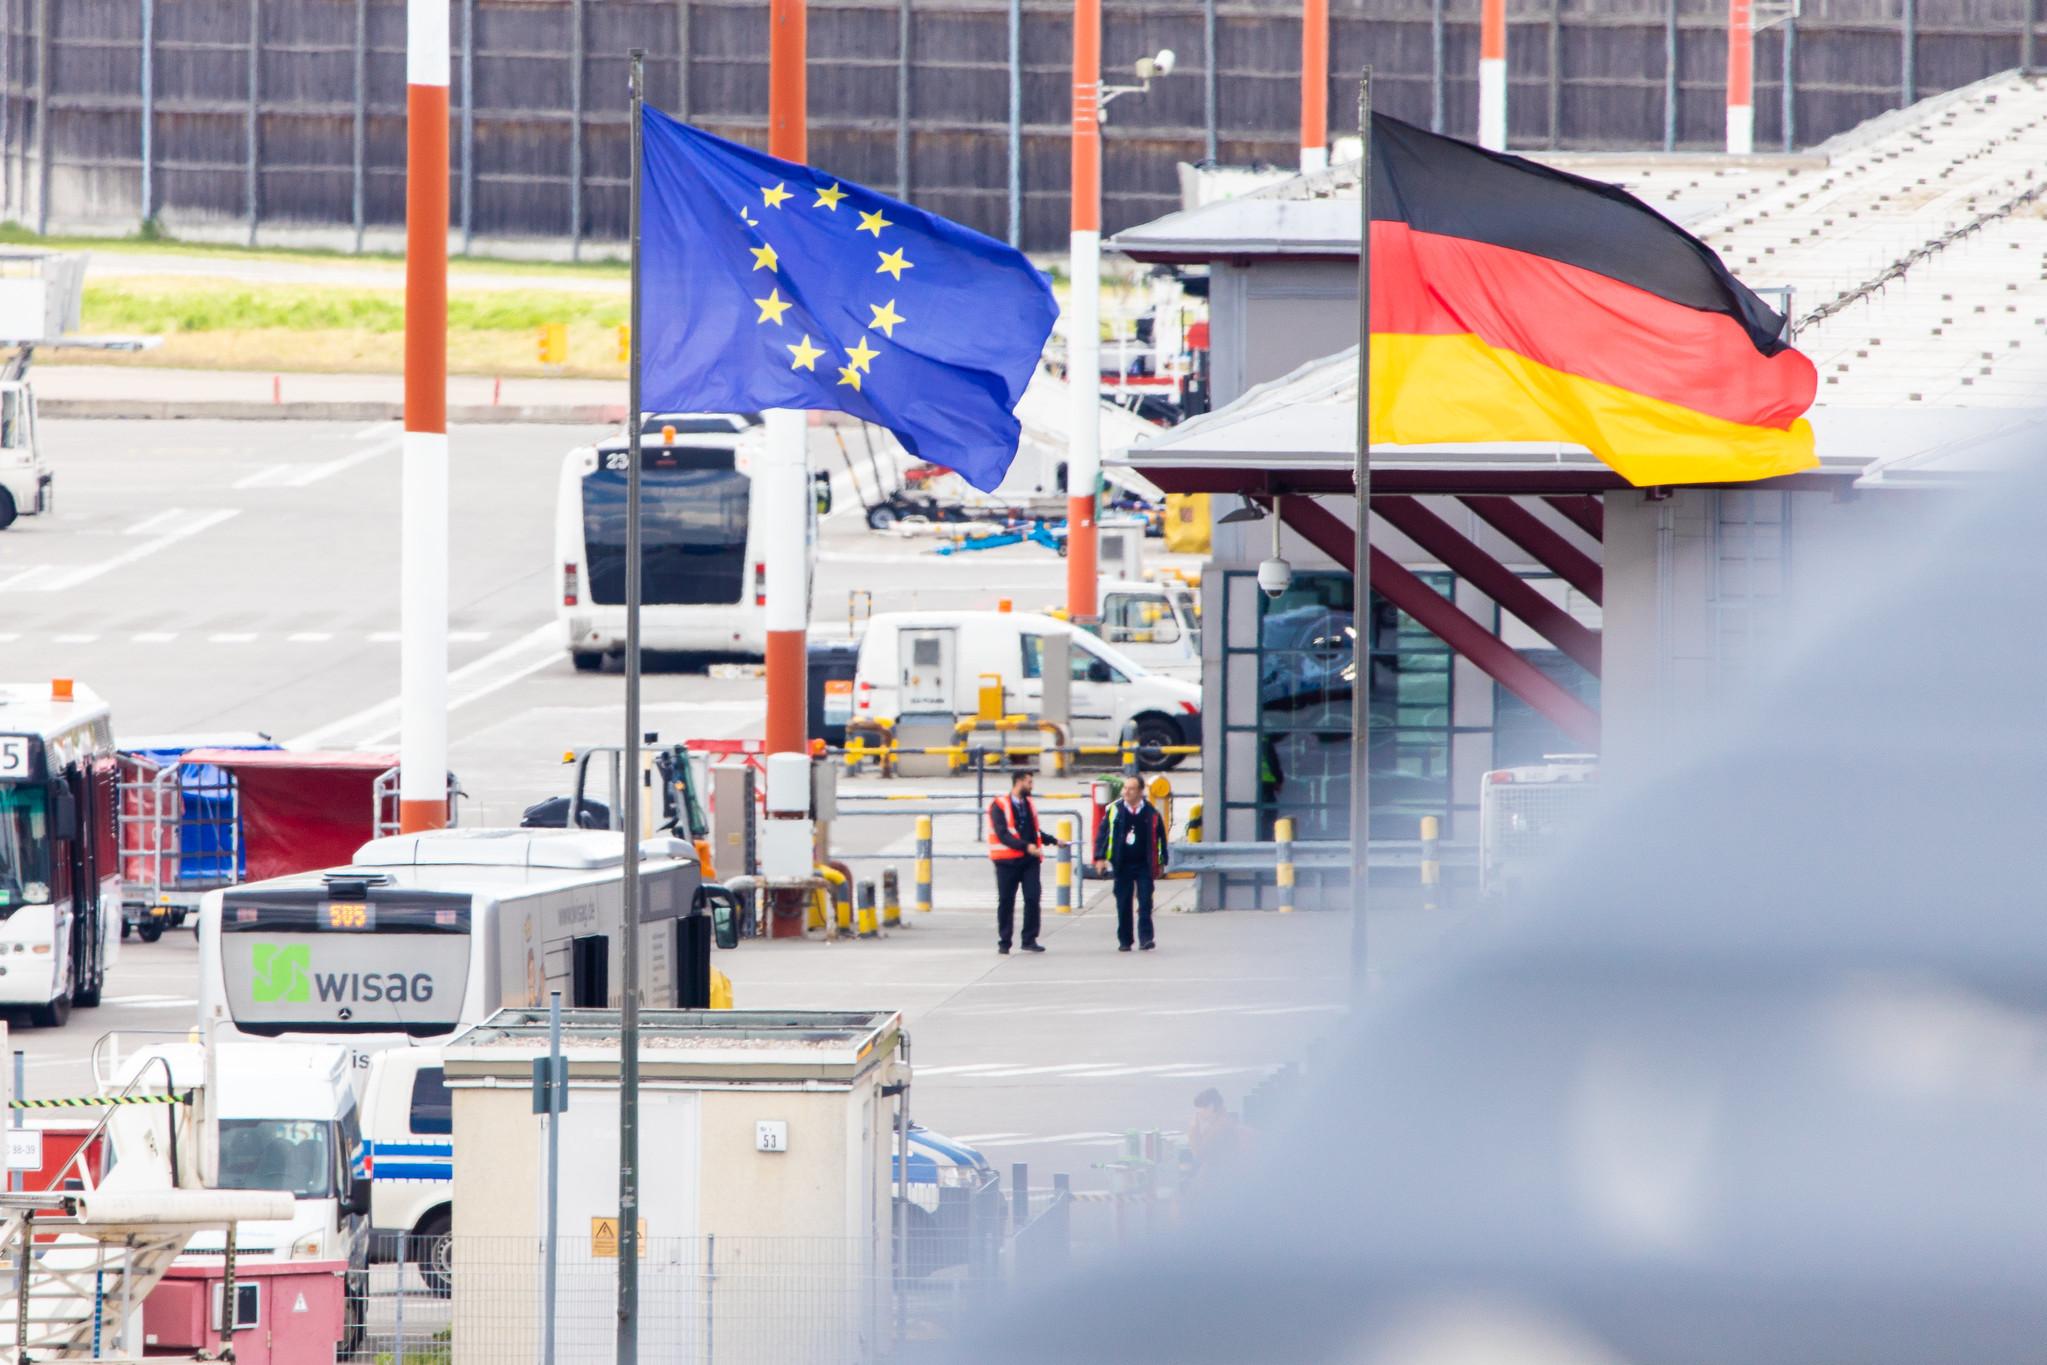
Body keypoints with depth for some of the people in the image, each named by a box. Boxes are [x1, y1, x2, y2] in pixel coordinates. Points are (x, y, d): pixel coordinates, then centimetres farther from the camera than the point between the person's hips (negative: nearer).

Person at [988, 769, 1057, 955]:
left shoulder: (1029, 804, 14)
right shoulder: (999, 806, -5)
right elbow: (1003, 834, -15)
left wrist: (1053, 841, 11)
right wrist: (1026, 846, -24)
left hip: (1029, 859, 4)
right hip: (1008, 860, -4)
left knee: (1032, 898, -6)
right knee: (1006, 902, 2)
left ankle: (1030, 940, 2)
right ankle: (1003, 942, 12)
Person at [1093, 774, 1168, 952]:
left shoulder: (1151, 813, 1)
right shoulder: (1114, 811, 1)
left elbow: (1160, 838, 9)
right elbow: (1102, 833, 3)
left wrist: (1161, 862, 9)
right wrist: (1100, 858, -6)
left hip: (1144, 864, -1)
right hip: (1122, 864, 1)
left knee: (1145, 902, -6)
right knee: (1123, 904, 5)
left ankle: (1145, 938, -4)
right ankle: (1124, 940, 13)